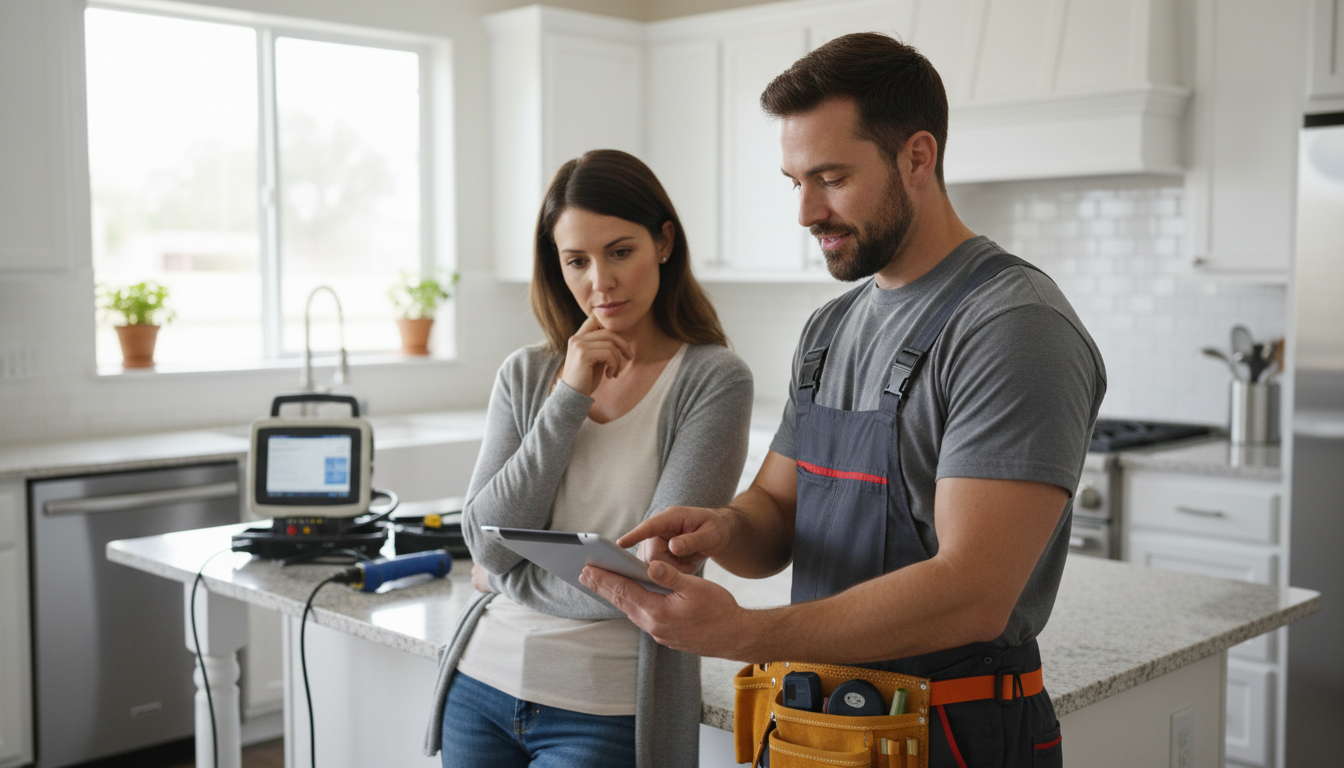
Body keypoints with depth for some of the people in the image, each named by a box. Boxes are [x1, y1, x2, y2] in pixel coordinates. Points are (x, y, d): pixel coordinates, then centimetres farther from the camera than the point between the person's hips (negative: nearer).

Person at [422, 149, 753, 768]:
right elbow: (488, 546, -6)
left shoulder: (713, 379, -9)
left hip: (608, 713, -4)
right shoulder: (525, 376, 4)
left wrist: (510, 578, -3)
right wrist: (569, 400, -11)